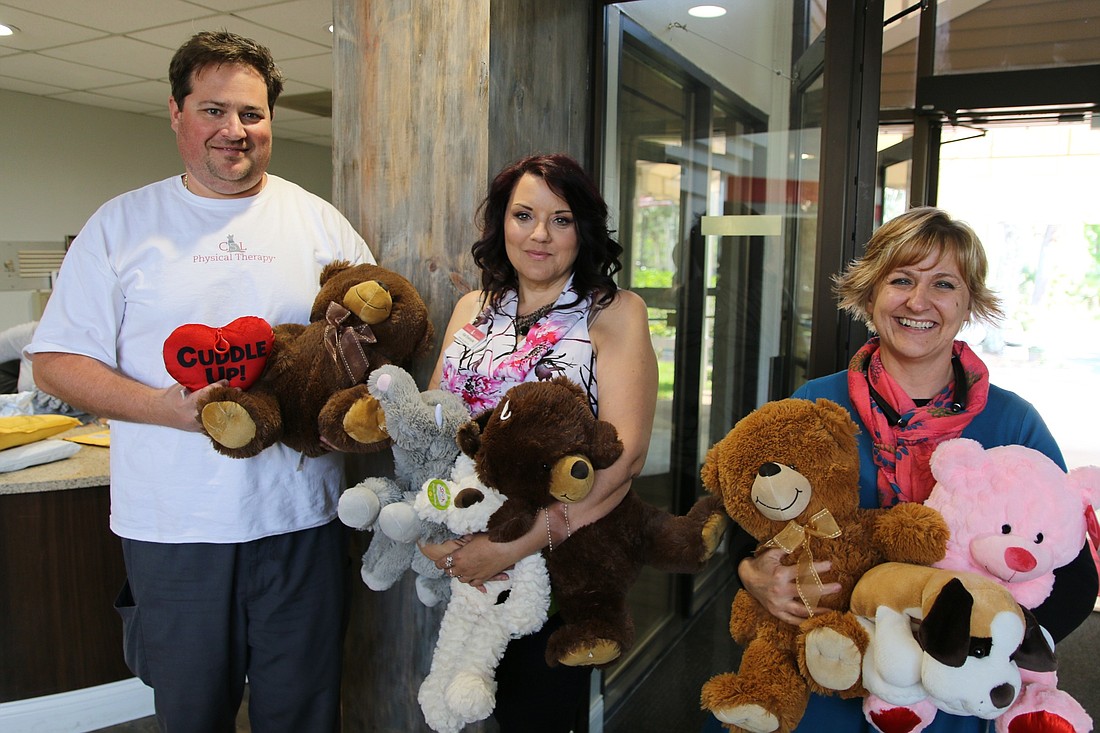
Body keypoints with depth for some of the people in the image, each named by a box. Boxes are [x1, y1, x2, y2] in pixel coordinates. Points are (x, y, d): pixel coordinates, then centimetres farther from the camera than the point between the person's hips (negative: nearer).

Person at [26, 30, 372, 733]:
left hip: (301, 517, 1)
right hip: (172, 524, 0)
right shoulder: (121, 223, 4)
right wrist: (163, 407, -15)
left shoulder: (320, 222, 6)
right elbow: (57, 359, 2)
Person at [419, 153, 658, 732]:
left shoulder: (615, 312, -7)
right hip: (464, 556, 4)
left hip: (564, 555, -4)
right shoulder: (472, 308, 8)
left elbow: (626, 450, -18)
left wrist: (520, 542, -26)